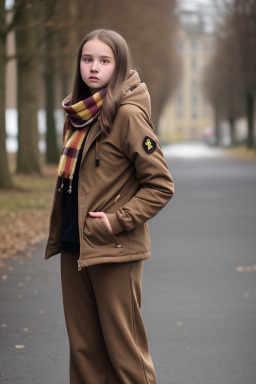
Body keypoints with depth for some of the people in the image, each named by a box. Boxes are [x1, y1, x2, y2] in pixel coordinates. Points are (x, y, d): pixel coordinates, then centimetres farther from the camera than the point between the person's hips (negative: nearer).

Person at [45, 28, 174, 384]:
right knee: (83, 347, 12)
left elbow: (160, 185, -13)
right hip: (75, 246, 8)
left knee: (122, 348, -1)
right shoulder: (79, 112, 12)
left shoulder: (127, 115, -12)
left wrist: (118, 221, -18)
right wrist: (61, 231, 13)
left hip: (114, 250, -8)